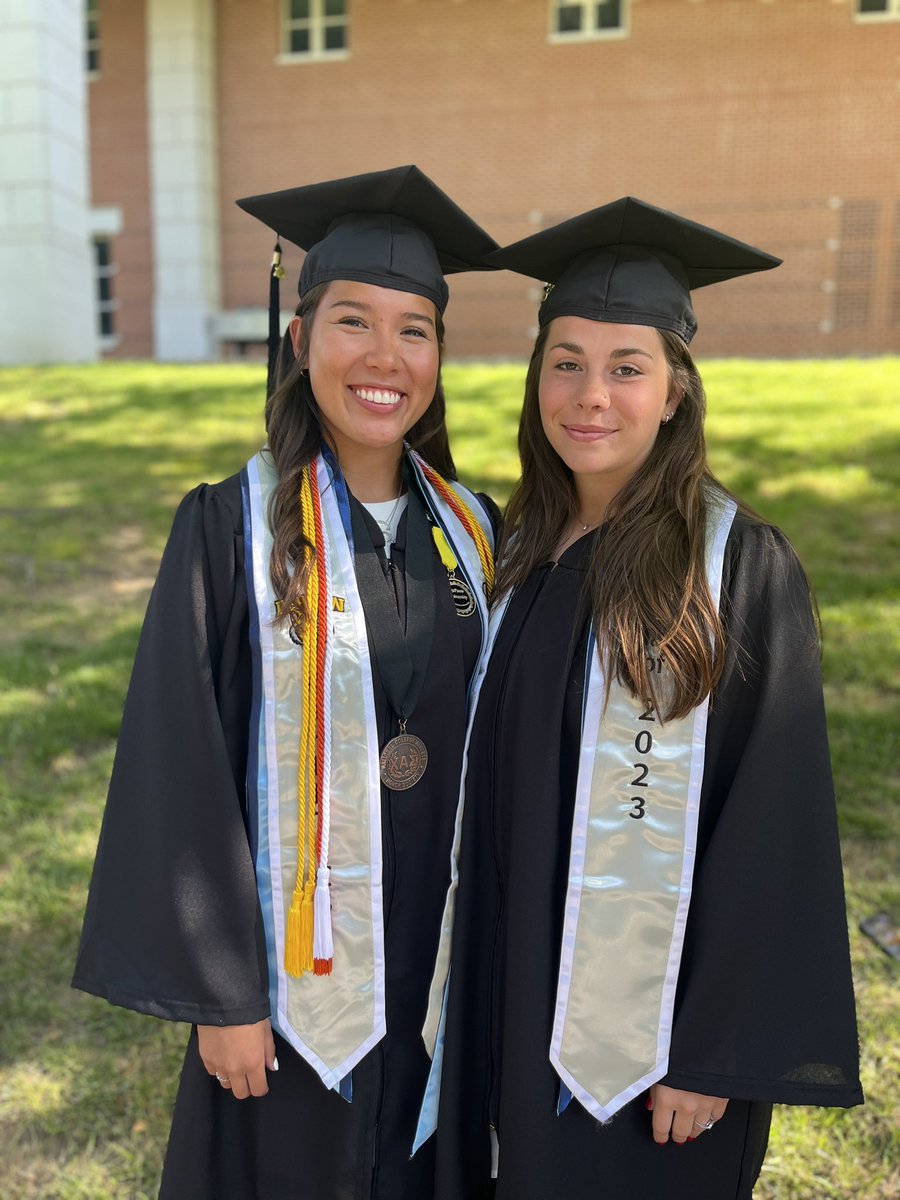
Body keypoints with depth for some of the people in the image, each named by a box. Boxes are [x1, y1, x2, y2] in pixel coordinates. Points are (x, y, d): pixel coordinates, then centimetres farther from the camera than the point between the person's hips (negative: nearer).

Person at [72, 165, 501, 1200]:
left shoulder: (470, 530, -1)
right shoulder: (234, 528, -13)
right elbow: (183, 773, -12)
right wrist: (218, 991, -11)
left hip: (446, 949, 4)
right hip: (298, 961, -3)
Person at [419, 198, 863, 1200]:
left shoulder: (742, 570, -16)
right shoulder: (519, 553, 0)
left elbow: (772, 833, -15)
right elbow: (487, 783, 7)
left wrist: (714, 1050, -14)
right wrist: (468, 982, 10)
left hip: (648, 1015, -5)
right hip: (509, 993, 5)